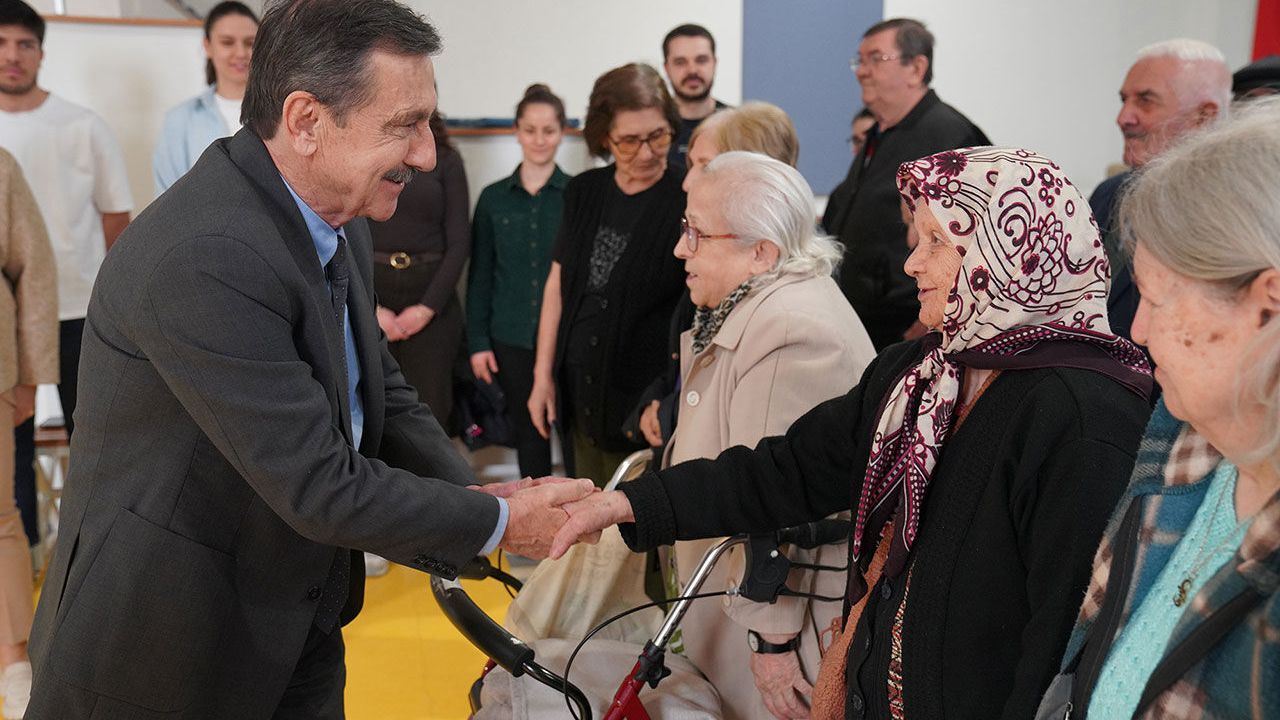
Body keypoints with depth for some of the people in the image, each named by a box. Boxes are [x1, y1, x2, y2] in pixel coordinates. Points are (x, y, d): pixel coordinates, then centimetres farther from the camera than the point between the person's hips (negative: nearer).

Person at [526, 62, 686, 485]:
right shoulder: (584, 192, 5)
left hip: (645, 403, -5)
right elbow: (558, 284, 11)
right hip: (578, 397, 5)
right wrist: (543, 375, 9)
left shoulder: (686, 204, -11)